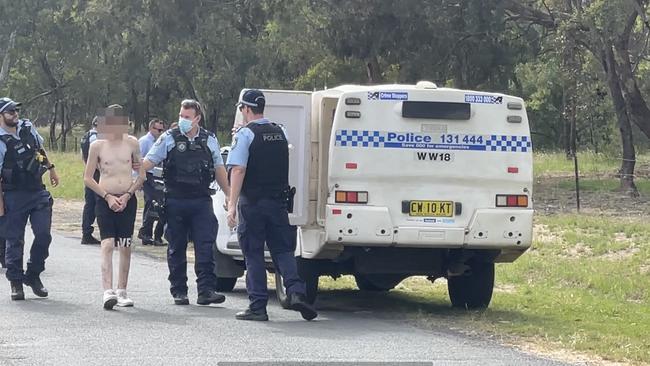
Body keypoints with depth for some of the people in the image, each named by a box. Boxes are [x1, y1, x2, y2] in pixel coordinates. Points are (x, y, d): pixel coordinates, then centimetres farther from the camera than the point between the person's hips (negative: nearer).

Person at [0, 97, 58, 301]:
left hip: (38, 192, 5)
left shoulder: (28, 128, 5)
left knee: (43, 235, -1)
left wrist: (51, 168, 27)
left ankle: (33, 275, 15)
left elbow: (40, 149, 26)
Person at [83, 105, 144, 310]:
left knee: (125, 247, 4)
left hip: (127, 200, 2)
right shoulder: (97, 146, -1)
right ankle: (108, 292, -23)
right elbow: (88, 178, 2)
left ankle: (122, 292, 13)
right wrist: (108, 197, -8)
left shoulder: (132, 143, 3)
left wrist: (127, 196, -5)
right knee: (107, 245, -14)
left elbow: (142, 175, 7)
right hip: (105, 200, -2)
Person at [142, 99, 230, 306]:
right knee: (176, 248, 6)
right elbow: (148, 162, 2)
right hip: (175, 201, -1)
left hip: (201, 201, 1)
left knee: (205, 246, -8)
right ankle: (179, 291, 13)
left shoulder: (209, 140, 10)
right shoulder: (169, 138, 3)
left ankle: (206, 290, -10)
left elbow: (219, 169, 17)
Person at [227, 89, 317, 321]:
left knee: (253, 255, 2)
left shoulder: (245, 134, -9)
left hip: (252, 203, -5)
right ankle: (295, 291, -13)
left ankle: (258, 306, 2)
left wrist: (232, 204, -18)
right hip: (278, 200, 5)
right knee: (282, 249, 8)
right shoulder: (280, 133, 11)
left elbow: (238, 170, -17)